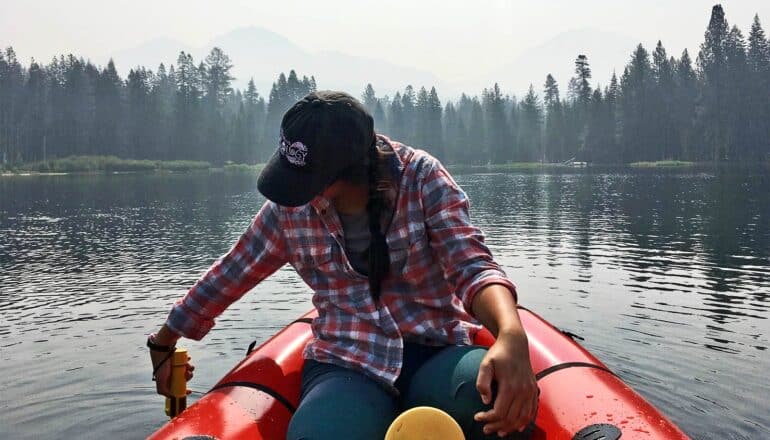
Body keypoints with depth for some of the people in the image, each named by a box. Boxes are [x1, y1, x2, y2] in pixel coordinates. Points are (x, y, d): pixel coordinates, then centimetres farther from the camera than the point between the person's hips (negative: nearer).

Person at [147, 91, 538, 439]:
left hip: (436, 354, 0)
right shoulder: (289, 208, 1)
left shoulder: (421, 178, -6)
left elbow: (471, 266, -15)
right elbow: (228, 277, 14)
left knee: (499, 395, -35)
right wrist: (163, 342, 28)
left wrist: (512, 335, -37)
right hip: (345, 366, 0)